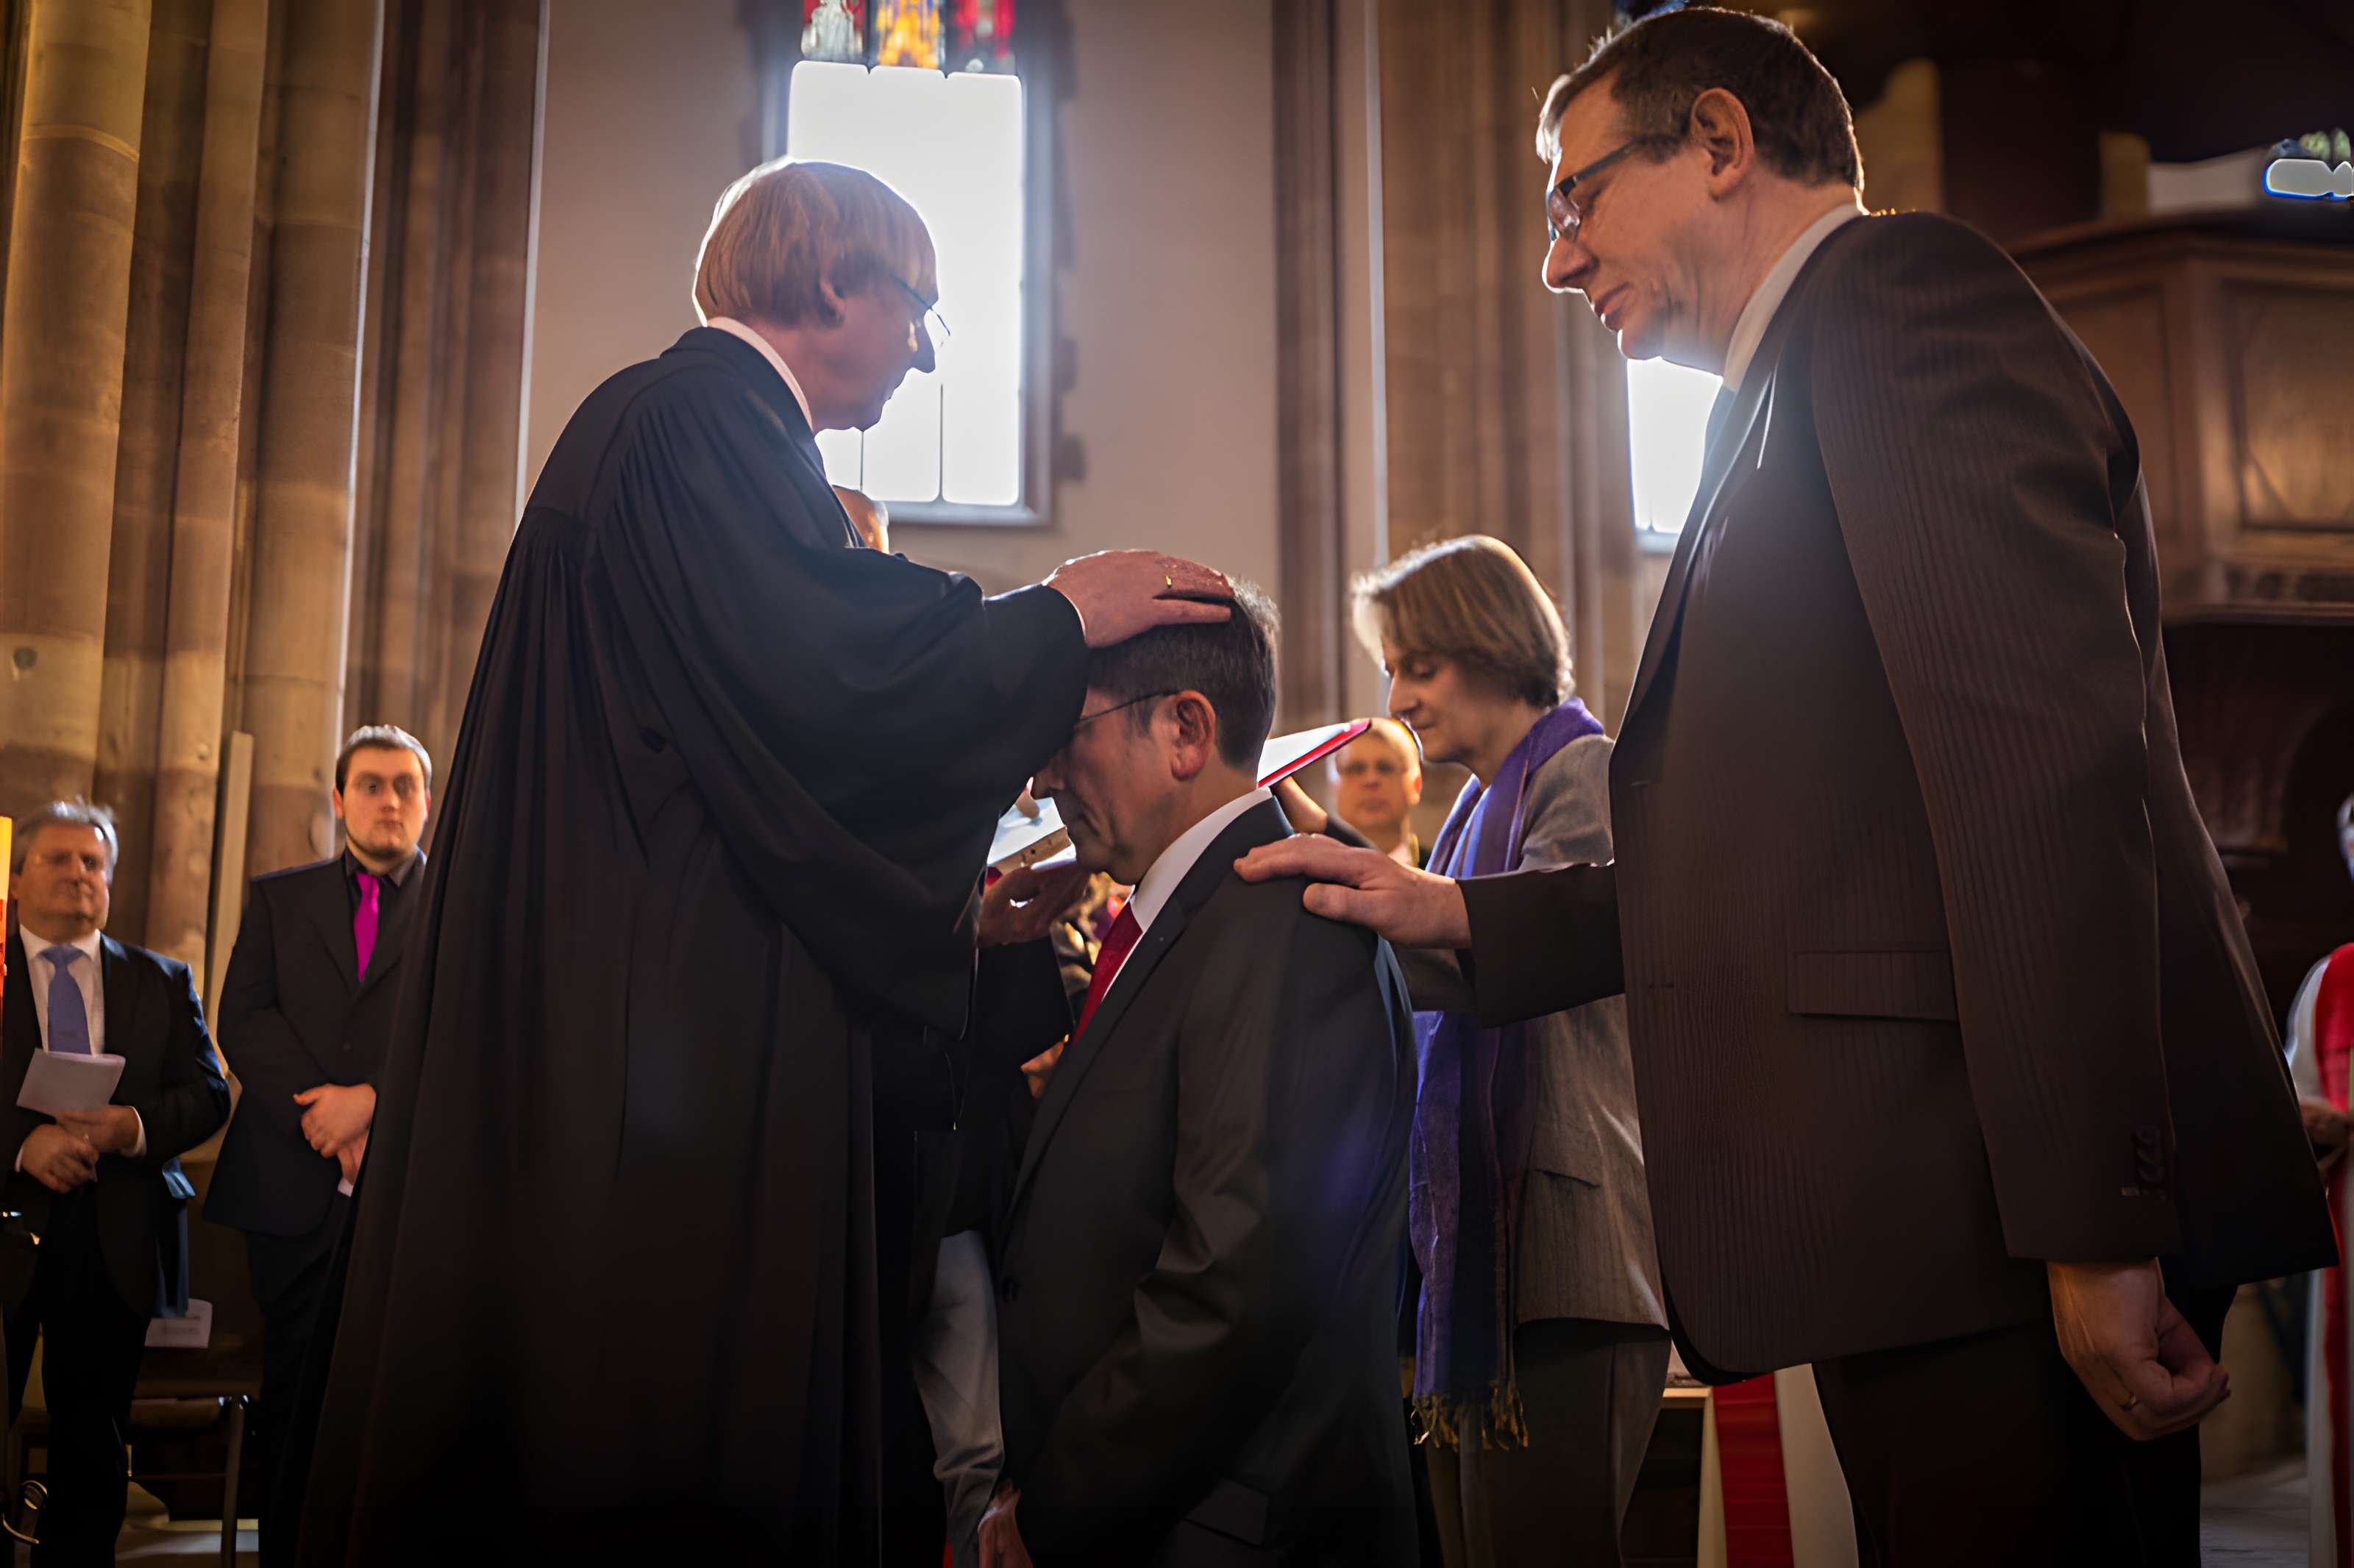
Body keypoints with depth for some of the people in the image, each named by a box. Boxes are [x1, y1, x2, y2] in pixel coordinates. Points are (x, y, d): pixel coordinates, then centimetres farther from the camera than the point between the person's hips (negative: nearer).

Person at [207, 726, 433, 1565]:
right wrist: (325, 1115, -8)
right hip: (293, 1186, 2)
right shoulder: (279, 897, 16)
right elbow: (244, 1021, 5)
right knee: (291, 1397, 6)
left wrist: (372, 1100, -14)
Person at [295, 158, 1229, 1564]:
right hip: (670, 1027, -11)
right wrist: (1058, 617, -6)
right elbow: (821, 670, -20)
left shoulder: (695, 416, 25)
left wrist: (962, 897, 21)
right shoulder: (707, 413, -6)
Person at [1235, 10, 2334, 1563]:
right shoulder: (1805, 399, 24)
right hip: (1937, 1237, 10)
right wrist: (1459, 915, 19)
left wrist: (2092, 1225, -22)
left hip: (1998, 1216, -9)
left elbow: (2048, 760, -18)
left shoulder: (1905, 287, -5)